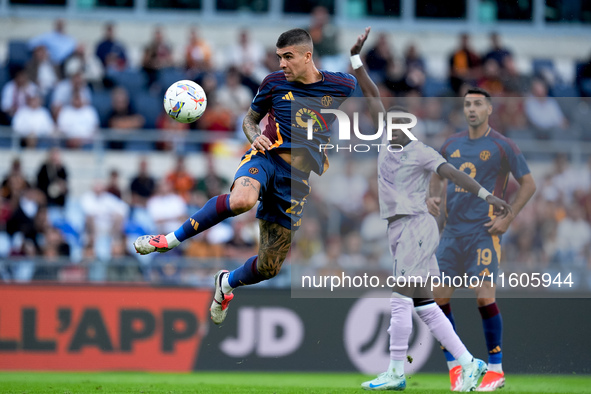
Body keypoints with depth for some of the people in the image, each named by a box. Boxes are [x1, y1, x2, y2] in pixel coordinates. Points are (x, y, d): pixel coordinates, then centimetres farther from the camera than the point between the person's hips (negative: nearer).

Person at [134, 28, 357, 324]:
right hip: (266, 156, -1)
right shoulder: (274, 83, 6)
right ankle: (172, 239, -24)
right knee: (241, 200, -40)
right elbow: (250, 118, 21)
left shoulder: (341, 86, 1)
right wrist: (255, 137, -6)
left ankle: (227, 283, 37)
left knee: (269, 267, 2)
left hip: (299, 179, 1)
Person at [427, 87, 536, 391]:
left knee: (484, 297, -13)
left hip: (484, 232, -5)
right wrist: (433, 196, 5)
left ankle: (495, 368, -3)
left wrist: (508, 219, -9)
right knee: (439, 296, 0)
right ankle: (454, 365, 11)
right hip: (453, 230, 5)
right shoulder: (451, 145, 11)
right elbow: (438, 175, 27)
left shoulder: (502, 146, -3)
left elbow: (528, 184, 0)